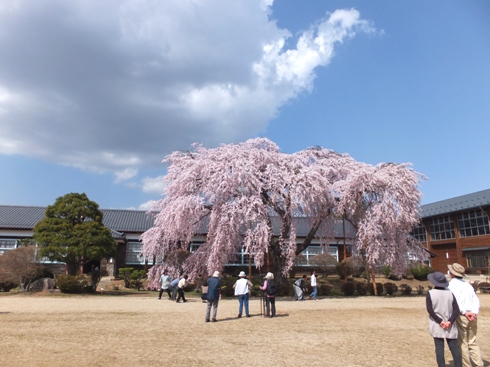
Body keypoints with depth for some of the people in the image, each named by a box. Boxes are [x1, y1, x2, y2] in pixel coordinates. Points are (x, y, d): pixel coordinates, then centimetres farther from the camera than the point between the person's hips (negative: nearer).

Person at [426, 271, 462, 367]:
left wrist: (440, 321, -10)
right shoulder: (450, 293, 2)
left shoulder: (430, 293, -6)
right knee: (454, 347, 8)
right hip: (450, 326, 3)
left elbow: (430, 310, -13)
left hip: (436, 325, -3)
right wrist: (450, 321, -11)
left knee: (439, 348, 2)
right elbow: (456, 310, -4)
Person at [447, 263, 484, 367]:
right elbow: (476, 300, 4)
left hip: (460, 316, -6)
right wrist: (474, 312, -7)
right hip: (472, 317, 6)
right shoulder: (468, 285, 13)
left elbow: (454, 301, -19)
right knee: (472, 342, 14)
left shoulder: (452, 284, -6)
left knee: (462, 343, 4)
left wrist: (464, 312, -17)